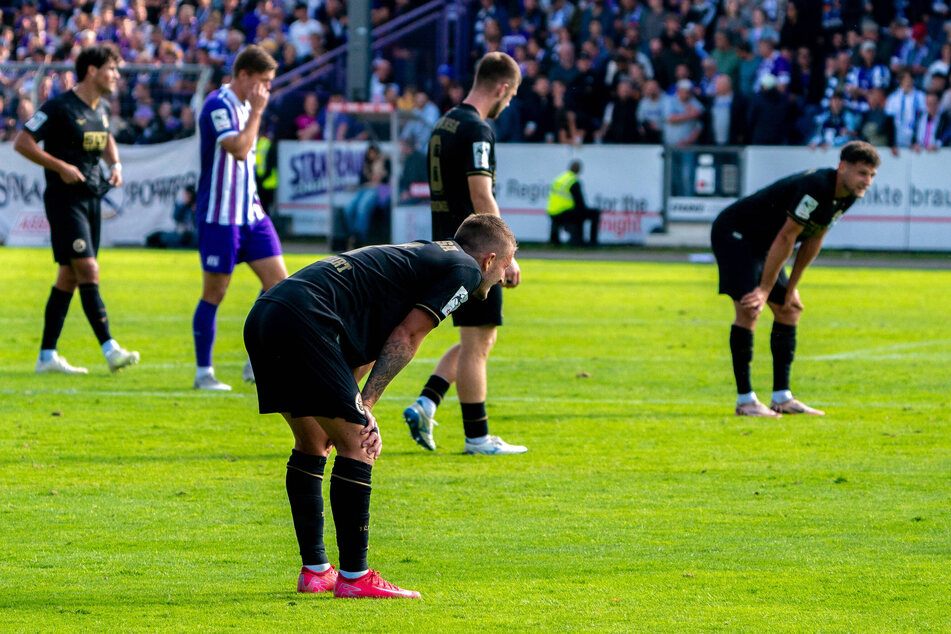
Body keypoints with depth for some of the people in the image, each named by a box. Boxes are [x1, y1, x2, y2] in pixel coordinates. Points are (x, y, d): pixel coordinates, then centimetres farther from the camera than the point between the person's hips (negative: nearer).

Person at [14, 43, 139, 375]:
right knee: (88, 270, -14)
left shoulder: (102, 108, 10)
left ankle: (47, 355, 14)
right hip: (65, 199, -8)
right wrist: (61, 167, -18)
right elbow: (22, 142, -13)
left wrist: (115, 163, 10)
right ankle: (110, 349, -19)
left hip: (92, 197, 8)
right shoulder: (60, 108, -14)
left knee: (69, 276, 9)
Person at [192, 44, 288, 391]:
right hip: (220, 215, -9)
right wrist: (256, 112, -18)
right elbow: (239, 149, -27)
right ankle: (203, 372, 6)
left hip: (250, 212, 9)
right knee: (214, 293, -2)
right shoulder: (218, 106, -15)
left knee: (278, 281, 1)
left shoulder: (244, 105, 14)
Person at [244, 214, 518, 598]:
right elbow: (405, 336, -3)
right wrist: (365, 403, -2)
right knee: (355, 445, -2)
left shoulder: (423, 255, 31)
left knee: (313, 443, 21)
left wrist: (360, 409, 15)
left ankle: (314, 570, 26)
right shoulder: (465, 268, 6)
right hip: (303, 321, -9)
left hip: (262, 318, 9)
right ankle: (353, 577, -1)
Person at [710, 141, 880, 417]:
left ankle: (782, 398, 10)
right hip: (734, 235, -10)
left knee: (789, 309, 8)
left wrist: (791, 288, 7)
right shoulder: (815, 187, -31)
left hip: (761, 244, 10)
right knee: (749, 309, -19)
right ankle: (744, 400, -15)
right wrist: (765, 290, -23)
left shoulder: (846, 195, -1)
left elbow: (812, 241, 7)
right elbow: (785, 238, -28)